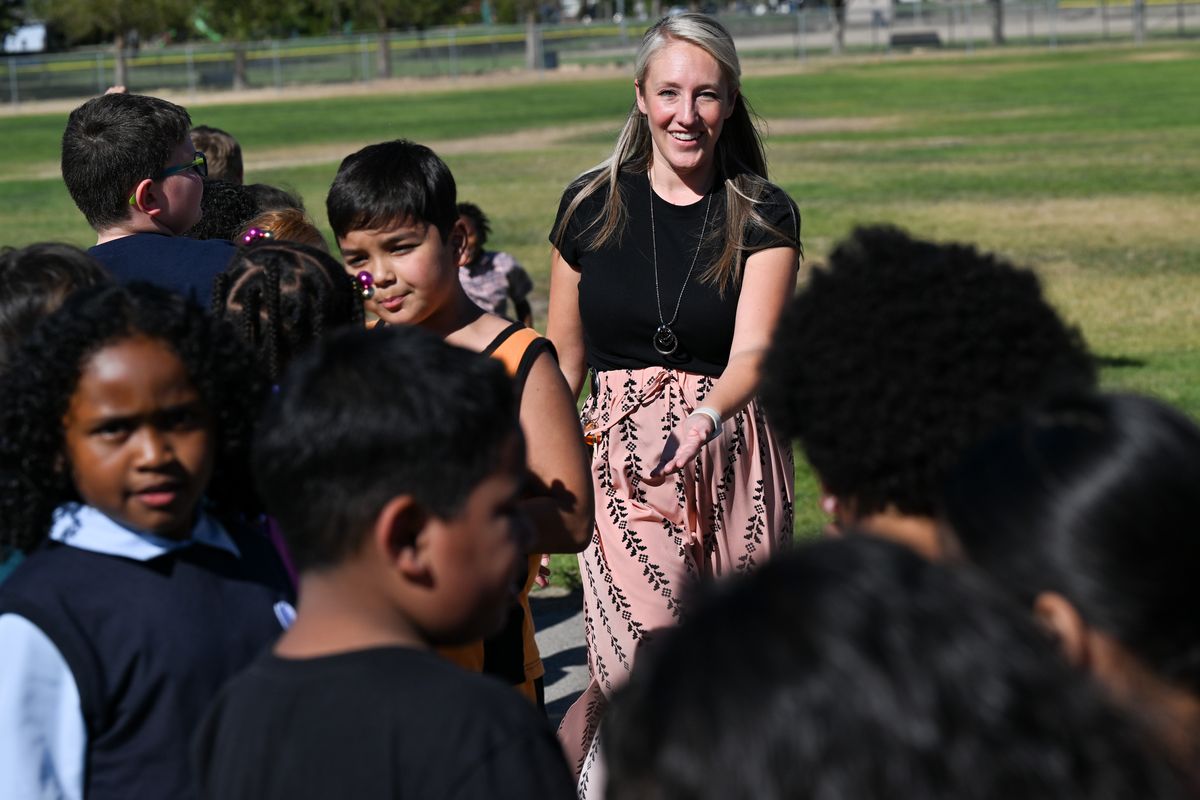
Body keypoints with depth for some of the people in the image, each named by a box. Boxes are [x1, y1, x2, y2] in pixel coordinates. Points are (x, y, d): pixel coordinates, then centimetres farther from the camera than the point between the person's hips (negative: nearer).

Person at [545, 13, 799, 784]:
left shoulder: (764, 215, 0)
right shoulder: (591, 206, 4)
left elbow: (753, 351, -13)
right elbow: (563, 358, 11)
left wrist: (705, 419, -32)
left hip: (732, 457, 1)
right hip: (623, 458, 0)